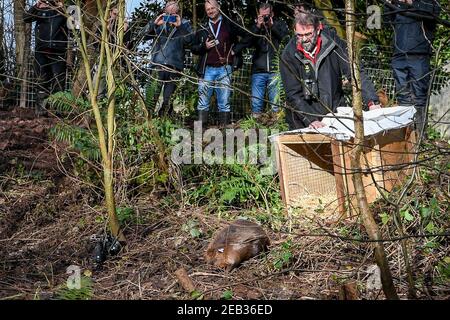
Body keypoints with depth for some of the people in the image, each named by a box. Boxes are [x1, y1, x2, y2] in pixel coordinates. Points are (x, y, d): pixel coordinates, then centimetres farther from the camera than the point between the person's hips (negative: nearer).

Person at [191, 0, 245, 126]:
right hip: (207, 69, 2)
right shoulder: (203, 29, 14)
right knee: (203, 102, -1)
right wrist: (204, 46, -4)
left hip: (224, 69, -2)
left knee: (224, 102, -1)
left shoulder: (229, 24, 6)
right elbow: (193, 48, 15)